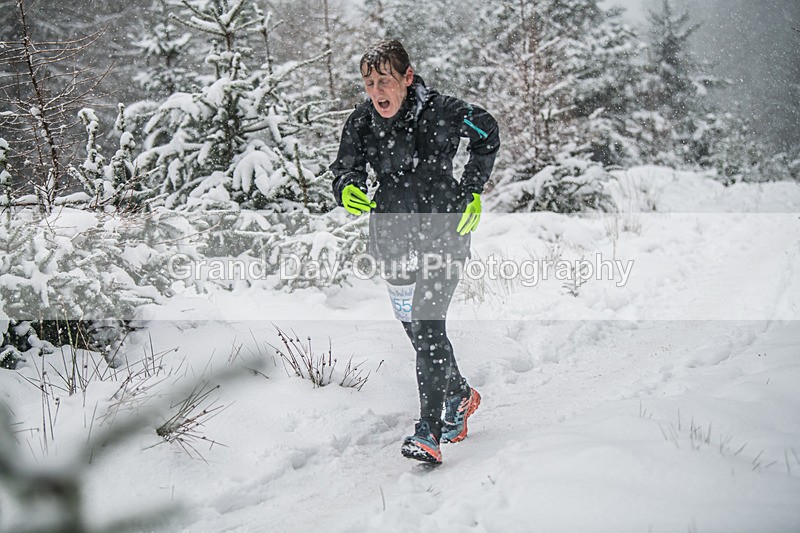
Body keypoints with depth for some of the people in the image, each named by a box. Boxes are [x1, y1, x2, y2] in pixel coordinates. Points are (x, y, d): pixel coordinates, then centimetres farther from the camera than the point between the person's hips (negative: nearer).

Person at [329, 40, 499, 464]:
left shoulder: (441, 112, -14)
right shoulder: (361, 123, -5)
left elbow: (487, 134, 3)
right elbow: (345, 172, 3)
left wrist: (472, 191, -1)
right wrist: (348, 190, -21)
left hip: (443, 232, -4)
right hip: (394, 238, 5)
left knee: (426, 326, -16)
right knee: (417, 331, 12)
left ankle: (429, 430, -9)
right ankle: (460, 396, 37)